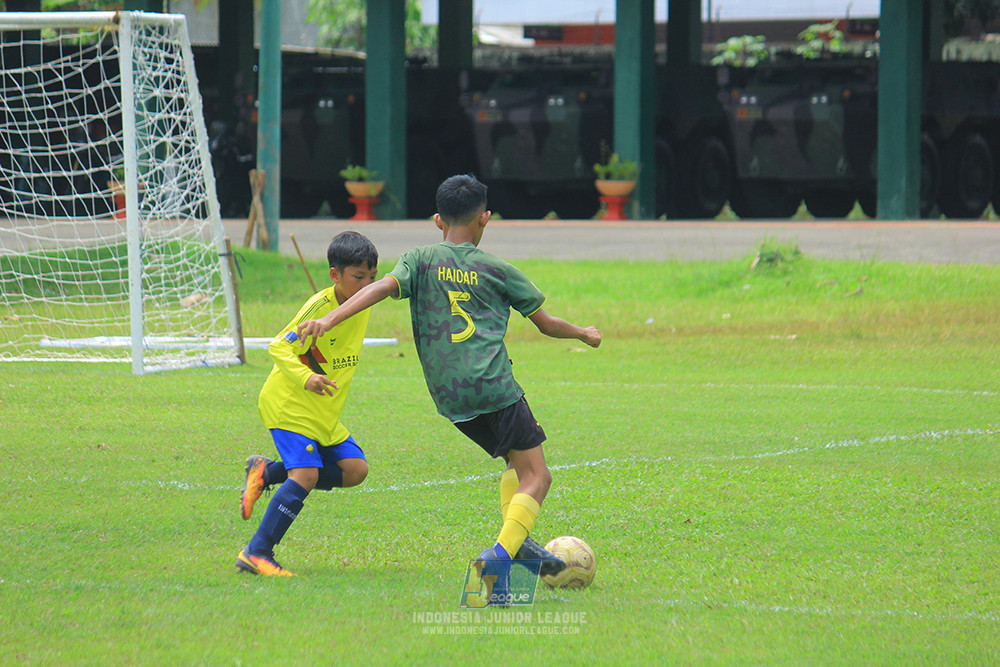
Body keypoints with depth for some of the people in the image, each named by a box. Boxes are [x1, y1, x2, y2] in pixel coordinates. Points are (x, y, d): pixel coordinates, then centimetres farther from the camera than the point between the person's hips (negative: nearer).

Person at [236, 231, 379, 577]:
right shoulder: (320, 306, -21)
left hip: (324, 413, 8)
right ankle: (257, 554, -18)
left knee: (354, 469, -2)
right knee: (306, 474, -21)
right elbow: (279, 347, -23)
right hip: (288, 404, -8)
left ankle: (266, 472, 10)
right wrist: (305, 378, -35)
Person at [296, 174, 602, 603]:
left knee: (515, 461, 24)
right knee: (535, 476, -3)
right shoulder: (496, 270, 7)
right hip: (493, 387, -4)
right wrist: (586, 335, 34)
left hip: (447, 395, 4)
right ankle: (502, 552, -25)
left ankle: (515, 539, 6)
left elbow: (382, 287, -9)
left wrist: (329, 320, -17)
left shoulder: (420, 261, 10)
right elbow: (547, 324, 15)